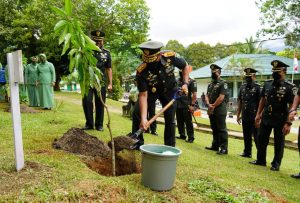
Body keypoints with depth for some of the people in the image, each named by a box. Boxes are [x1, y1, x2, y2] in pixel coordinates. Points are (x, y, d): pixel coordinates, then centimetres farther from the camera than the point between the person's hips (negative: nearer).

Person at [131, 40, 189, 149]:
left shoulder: (170, 56, -29)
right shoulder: (141, 71, -33)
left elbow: (185, 66, -8)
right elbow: (143, 95, -33)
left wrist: (185, 83, -20)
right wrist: (143, 118, -41)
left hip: (169, 90, 1)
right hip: (151, 91, 0)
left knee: (170, 118, -3)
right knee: (137, 113, -13)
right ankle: (137, 143, 3)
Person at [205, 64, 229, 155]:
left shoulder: (223, 84, -8)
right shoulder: (210, 84, 16)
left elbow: (221, 97, -15)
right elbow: (207, 95, 12)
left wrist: (213, 106, -10)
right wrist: (209, 105, -6)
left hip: (220, 110, -8)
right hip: (211, 110, 8)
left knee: (221, 129, -5)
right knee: (214, 129, 15)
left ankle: (224, 148, -1)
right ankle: (215, 145, 25)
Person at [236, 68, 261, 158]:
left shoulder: (258, 87, -9)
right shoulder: (242, 87, 9)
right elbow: (240, 101, 13)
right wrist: (238, 114, 11)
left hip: (254, 117, -6)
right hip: (245, 117, 6)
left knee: (257, 137, 2)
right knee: (246, 136, 16)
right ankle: (247, 152, 29)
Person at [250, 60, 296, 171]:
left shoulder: (290, 87, -12)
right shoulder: (267, 84, 4)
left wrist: (288, 123, -19)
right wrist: (258, 115, 9)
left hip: (280, 120, -5)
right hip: (266, 118, 5)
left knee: (278, 143, 8)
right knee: (261, 140, 12)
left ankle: (276, 164, 22)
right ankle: (260, 160, 28)